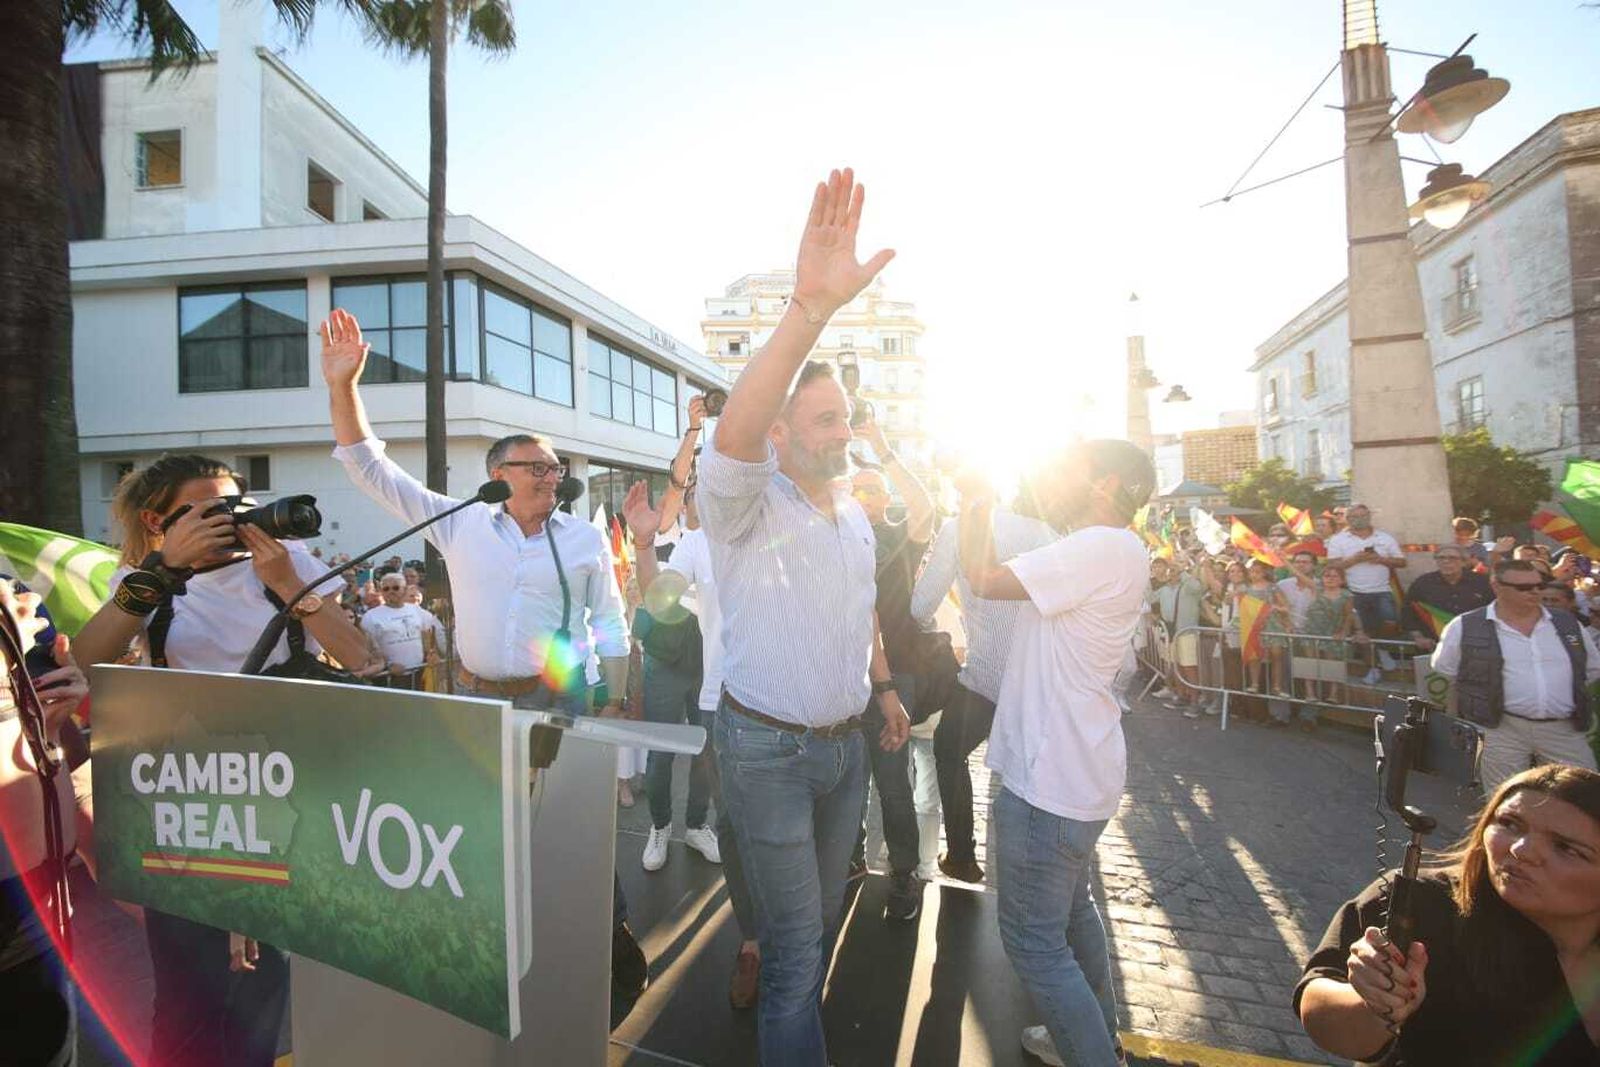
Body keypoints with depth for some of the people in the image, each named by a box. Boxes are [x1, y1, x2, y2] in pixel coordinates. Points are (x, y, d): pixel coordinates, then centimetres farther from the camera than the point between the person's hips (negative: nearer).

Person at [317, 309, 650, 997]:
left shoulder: (586, 540, 1)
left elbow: (610, 626, 5)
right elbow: (372, 470, 2)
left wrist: (613, 702, -1)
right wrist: (342, 385, -7)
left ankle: (611, 940, 24)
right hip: (476, 701, 2)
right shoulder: (460, 525, 2)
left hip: (561, 703, -1)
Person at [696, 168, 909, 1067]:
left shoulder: (855, 513, 7)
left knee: (825, 914, 24)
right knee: (794, 935, 4)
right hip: (770, 747, -7)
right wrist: (811, 307, -49)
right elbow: (733, 434, -39)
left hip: (847, 740, 7)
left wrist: (886, 689, 15)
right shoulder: (746, 505, -17)